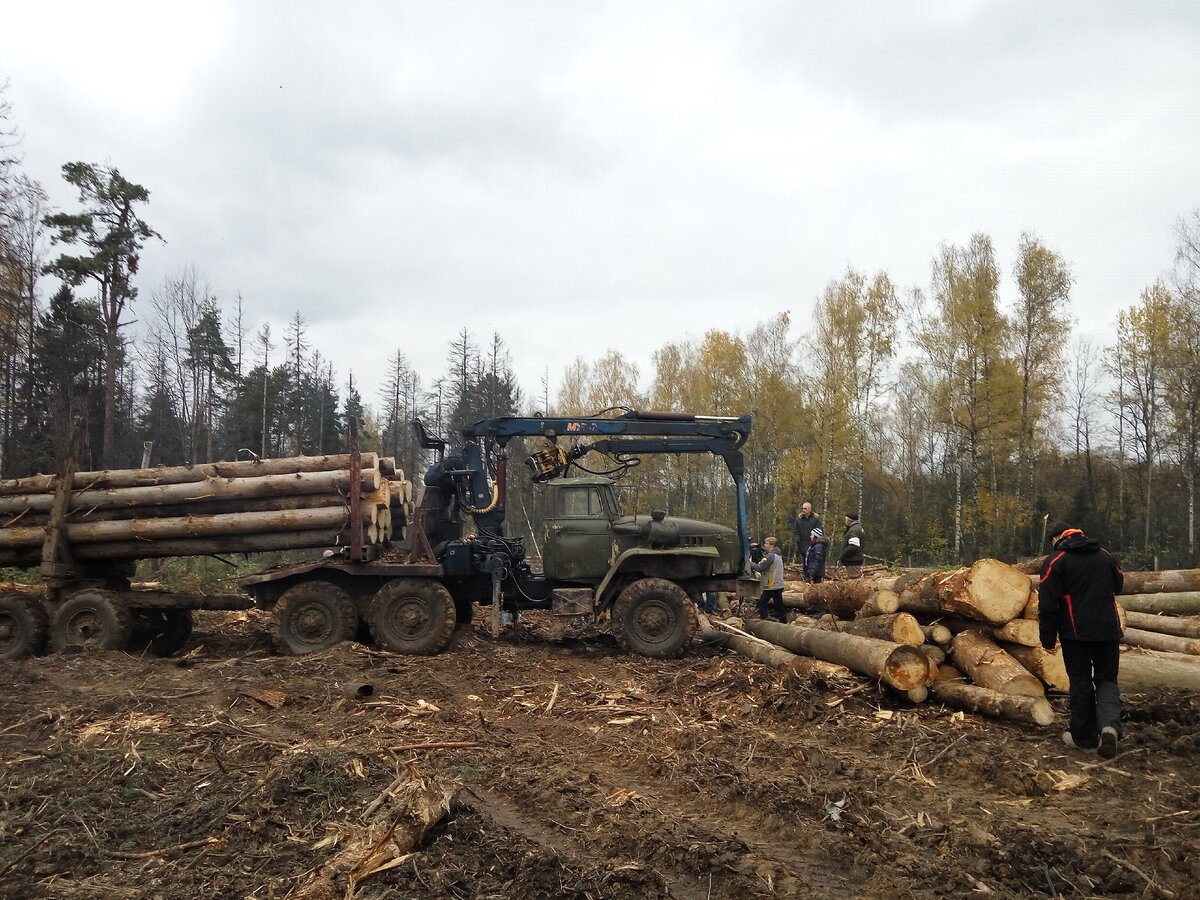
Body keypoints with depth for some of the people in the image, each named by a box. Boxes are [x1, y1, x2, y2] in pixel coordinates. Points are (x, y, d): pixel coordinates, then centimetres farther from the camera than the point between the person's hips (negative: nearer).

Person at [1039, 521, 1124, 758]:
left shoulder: (1055, 561, -7)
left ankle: (1084, 737, 13)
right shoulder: (1105, 555, 8)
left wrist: (1048, 639, -3)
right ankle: (1110, 724, -12)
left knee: (1081, 683, 7)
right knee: (1106, 680, 11)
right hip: (1108, 631, 3)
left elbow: (1047, 605, -10)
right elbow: (1118, 585, 24)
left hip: (1076, 632, -3)